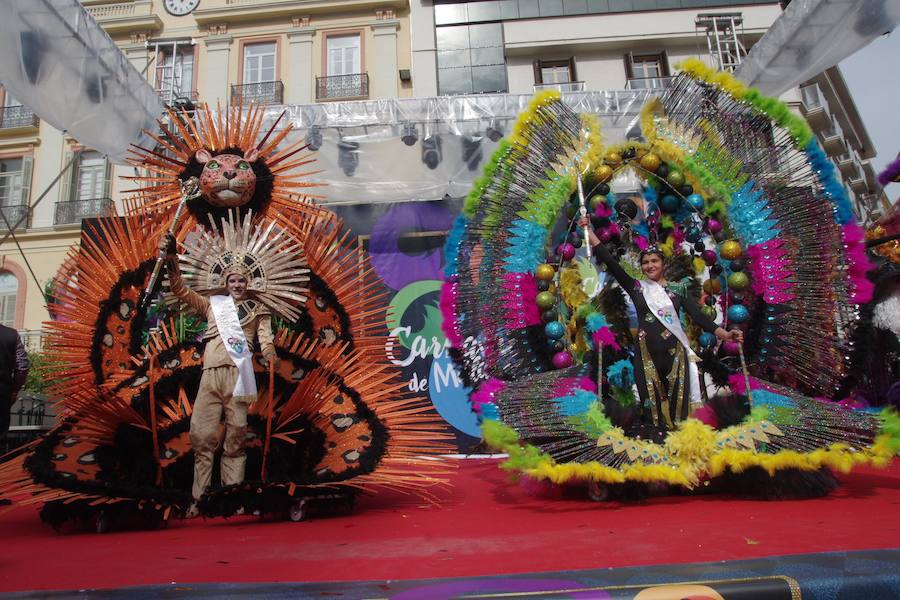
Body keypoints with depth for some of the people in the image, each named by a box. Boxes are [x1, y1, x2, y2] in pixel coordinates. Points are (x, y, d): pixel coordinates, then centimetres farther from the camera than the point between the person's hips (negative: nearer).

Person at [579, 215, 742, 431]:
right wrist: (589, 230, -1)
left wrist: (724, 334, -15)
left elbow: (698, 315, 1)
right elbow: (610, 262, 2)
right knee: (653, 409, 4)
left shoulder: (677, 290, 8)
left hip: (675, 355, 0)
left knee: (677, 409, 2)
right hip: (647, 356, 0)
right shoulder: (636, 288, 7)